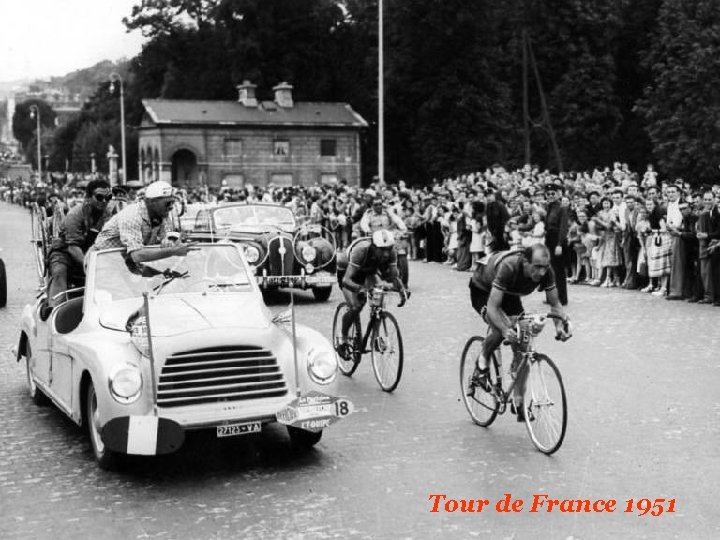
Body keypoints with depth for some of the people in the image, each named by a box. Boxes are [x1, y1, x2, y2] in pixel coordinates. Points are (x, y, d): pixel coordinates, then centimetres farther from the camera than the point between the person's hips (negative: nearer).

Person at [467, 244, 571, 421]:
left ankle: (518, 402, 5)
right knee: (502, 327, -34)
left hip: (509, 294, 5)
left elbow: (554, 303, -13)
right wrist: (505, 329, -57)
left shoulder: (546, 272, -25)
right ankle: (482, 363, -5)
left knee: (521, 348, -6)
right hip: (482, 291, -5)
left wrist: (560, 325, -32)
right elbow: (493, 307, -42)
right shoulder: (508, 267, -41)